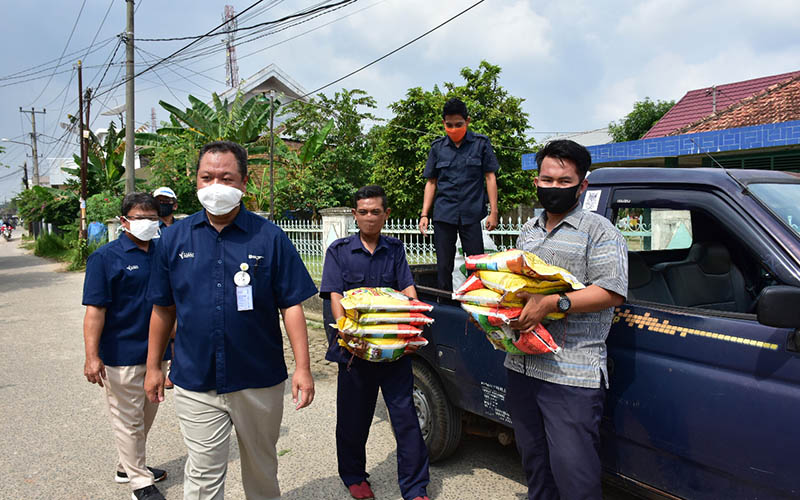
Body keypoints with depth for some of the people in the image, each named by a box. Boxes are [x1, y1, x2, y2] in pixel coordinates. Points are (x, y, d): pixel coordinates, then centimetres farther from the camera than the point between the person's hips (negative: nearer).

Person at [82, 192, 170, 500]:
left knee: (146, 414, 20)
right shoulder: (105, 257, -10)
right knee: (128, 419, 5)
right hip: (123, 354, -6)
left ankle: (128, 466, 39)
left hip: (156, 350, 6)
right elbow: (95, 309, -15)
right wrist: (92, 356, -21)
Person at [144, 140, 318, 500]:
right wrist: (153, 366, 10)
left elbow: (291, 305, -6)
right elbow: (163, 308, 9)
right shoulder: (175, 238, 2)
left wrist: (302, 368, -11)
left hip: (259, 381, 0)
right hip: (195, 383, 1)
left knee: (261, 468, 19)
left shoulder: (269, 236, -5)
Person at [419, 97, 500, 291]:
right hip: (444, 214, 2)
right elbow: (431, 182, 11)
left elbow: (490, 177, 3)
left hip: (471, 214, -2)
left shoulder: (481, 143, 3)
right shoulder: (438, 147, 9)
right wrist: (424, 214, 4)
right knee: (443, 266, 5)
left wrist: (493, 211, -4)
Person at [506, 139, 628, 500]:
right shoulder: (528, 231, 18)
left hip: (572, 374, -7)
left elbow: (611, 293, -14)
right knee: (534, 465, 19)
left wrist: (552, 303, -23)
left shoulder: (598, 231, -5)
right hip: (522, 366, 7)